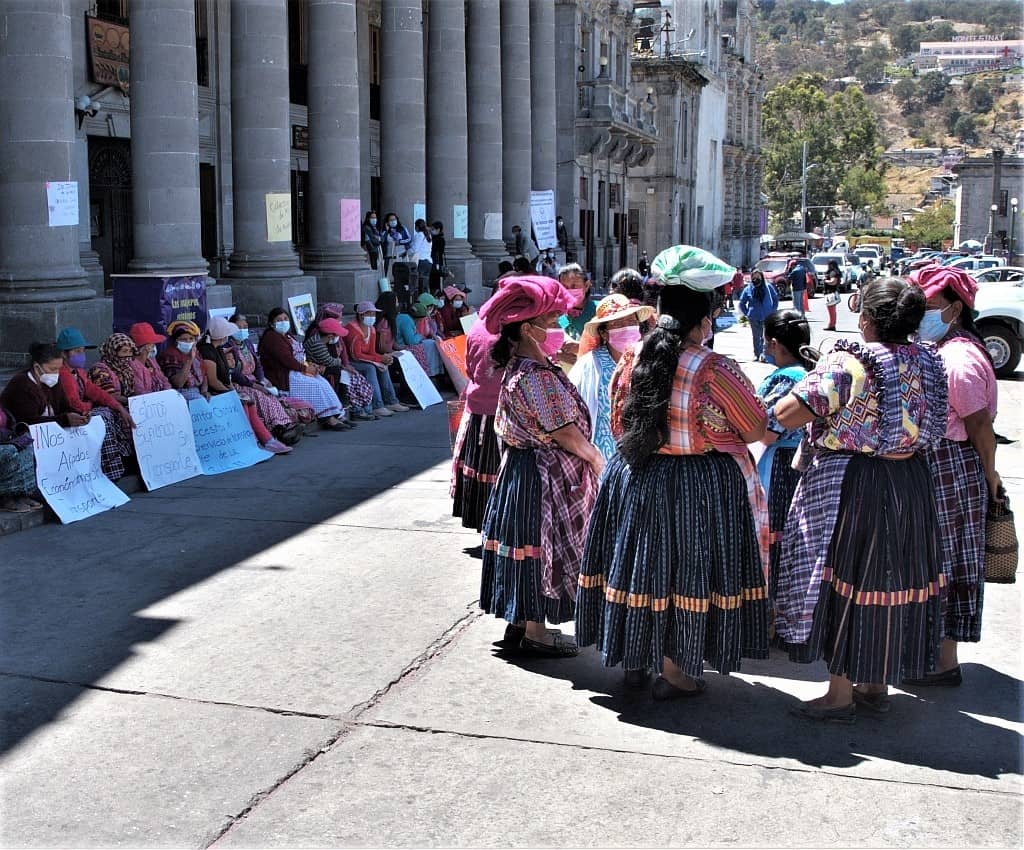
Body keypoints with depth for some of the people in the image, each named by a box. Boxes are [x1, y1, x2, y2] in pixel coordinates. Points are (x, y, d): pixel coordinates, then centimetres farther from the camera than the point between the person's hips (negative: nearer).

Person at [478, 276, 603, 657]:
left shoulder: (515, 368, 8)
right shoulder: (540, 376, -22)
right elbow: (565, 433, -20)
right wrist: (597, 459, -6)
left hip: (519, 466, 10)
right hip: (545, 475, -10)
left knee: (527, 545, 16)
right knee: (543, 546, 0)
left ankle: (520, 622, 26)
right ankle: (535, 631, 10)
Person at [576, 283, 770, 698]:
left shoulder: (633, 359, -3)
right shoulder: (713, 369, -18)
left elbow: (618, 424, 9)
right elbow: (756, 430, -9)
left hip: (635, 477, 5)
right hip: (700, 487, -5)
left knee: (641, 561, 17)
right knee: (687, 569, 7)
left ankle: (635, 659, 32)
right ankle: (673, 672, 17)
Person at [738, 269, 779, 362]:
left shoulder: (768, 287, -1)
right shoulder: (748, 289, 0)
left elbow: (775, 298, 12)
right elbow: (741, 303, 11)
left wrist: (773, 310, 6)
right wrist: (747, 313, 4)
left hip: (767, 317, -1)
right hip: (754, 318, 1)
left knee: (766, 336, -9)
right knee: (756, 337, 10)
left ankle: (764, 353, -9)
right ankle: (757, 354, 20)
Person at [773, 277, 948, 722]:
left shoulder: (847, 363, -18)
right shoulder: (928, 363, 2)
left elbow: (786, 415, -21)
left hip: (851, 485, -6)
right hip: (911, 482, 6)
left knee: (844, 582, 4)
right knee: (893, 580, 15)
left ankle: (841, 694, 11)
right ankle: (877, 687, 28)